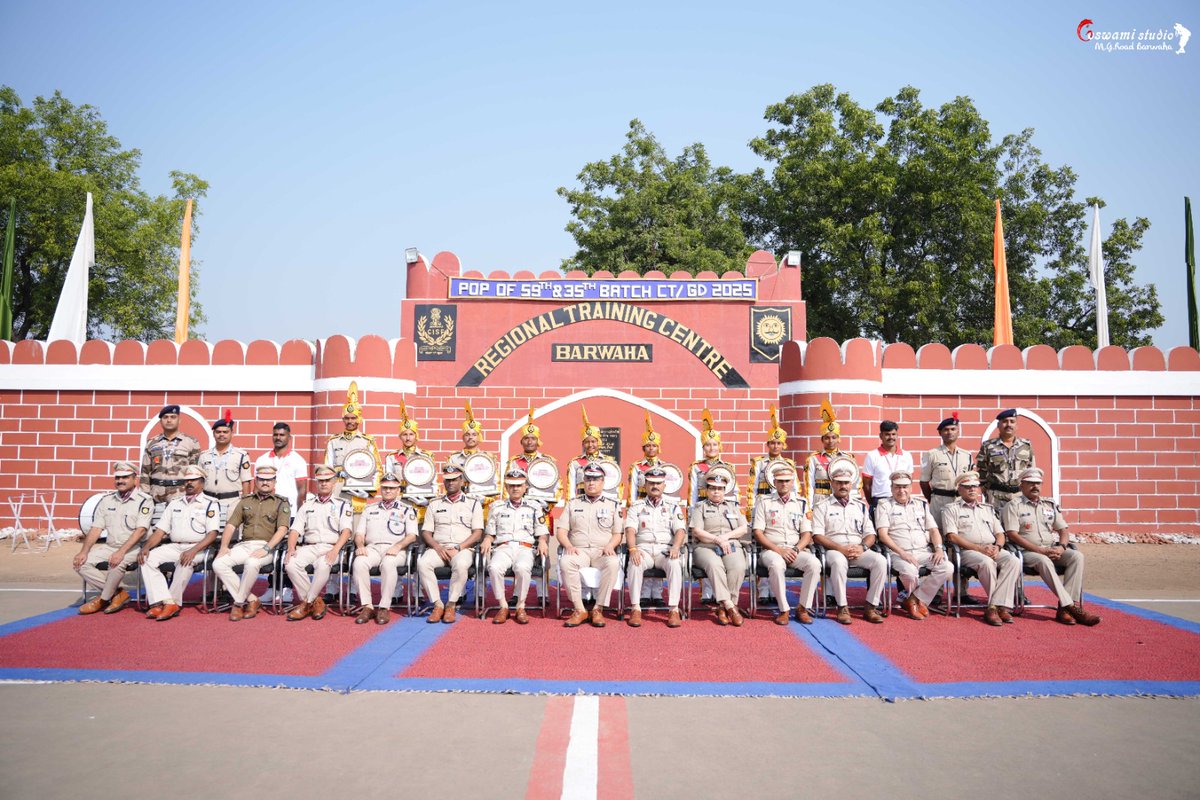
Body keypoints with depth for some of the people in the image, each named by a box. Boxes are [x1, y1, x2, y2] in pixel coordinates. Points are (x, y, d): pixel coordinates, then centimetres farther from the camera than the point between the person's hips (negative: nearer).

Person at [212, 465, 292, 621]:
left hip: (267, 546, -5)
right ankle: (251, 599, -13)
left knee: (252, 563, -36)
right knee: (218, 564, -21)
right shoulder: (245, 501, 21)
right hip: (244, 545, 5)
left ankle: (239, 603, -14)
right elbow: (231, 525, 15)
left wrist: (266, 548, -20)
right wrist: (224, 546, -2)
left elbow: (282, 529, -6)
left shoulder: (281, 503, 7)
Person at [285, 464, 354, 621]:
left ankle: (307, 603, -17)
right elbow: (295, 530, 14)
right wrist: (291, 548, -6)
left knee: (323, 565, -37)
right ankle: (316, 602, -14)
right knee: (291, 563, -28)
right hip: (309, 547, 3)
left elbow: (346, 530, -1)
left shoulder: (342, 505, 13)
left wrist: (335, 550, -18)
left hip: (331, 548, -3)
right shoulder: (307, 505, 23)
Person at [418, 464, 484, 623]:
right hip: (438, 548, 3)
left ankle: (451, 605, -21)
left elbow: (478, 533, 3)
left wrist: (458, 548, -10)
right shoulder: (434, 504, 19)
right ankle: (438, 605, -20)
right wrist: (437, 547, -7)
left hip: (464, 549, -2)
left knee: (461, 565, -37)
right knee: (422, 563, -30)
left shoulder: (473, 504, 12)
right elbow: (426, 532, 13)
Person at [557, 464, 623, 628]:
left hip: (603, 551, 0)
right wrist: (568, 546, -8)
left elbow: (617, 534, 12)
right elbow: (561, 531, 11)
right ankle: (579, 609, -26)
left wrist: (610, 546, -9)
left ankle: (598, 609, -25)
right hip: (578, 551, 1)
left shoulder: (612, 505, 16)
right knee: (565, 562, -34)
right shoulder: (573, 503, 18)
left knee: (613, 563, -36)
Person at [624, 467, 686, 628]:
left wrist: (676, 547, -18)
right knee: (635, 564, -34)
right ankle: (636, 609, -28)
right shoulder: (636, 506, 15)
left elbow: (680, 530, 3)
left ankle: (674, 609, -29)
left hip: (665, 550, 0)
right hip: (643, 548, 0)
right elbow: (630, 530, 0)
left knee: (675, 564, -33)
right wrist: (633, 549, -20)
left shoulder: (673, 507, 17)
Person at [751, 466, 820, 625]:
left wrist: (796, 550, -9)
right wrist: (779, 550, -12)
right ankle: (784, 610, -23)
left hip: (796, 550, 3)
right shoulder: (764, 503, 7)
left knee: (814, 564, -28)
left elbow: (807, 533, 10)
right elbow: (757, 532, -1)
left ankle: (803, 608, -15)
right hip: (771, 550, -2)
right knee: (777, 564, -37)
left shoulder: (801, 503, 15)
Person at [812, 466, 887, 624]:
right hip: (834, 550, -3)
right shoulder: (822, 507, 9)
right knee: (839, 561, -38)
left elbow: (870, 534, 15)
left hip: (859, 550, 4)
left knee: (880, 561, -26)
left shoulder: (861, 506, 20)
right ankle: (842, 608, -27)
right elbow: (817, 535, -2)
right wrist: (840, 548, -15)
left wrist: (862, 547, -8)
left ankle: (870, 607, -19)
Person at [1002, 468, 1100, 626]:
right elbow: (1012, 534, -9)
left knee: (1077, 556, -23)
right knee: (1044, 561, -36)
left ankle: (1064, 609, -29)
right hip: (1027, 551, -5)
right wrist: (1040, 550, -16)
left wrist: (1061, 547, -8)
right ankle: (1071, 607, -37)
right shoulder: (1014, 505, 2)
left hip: (1052, 549, 5)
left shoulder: (1050, 504, 19)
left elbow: (1063, 530, 15)